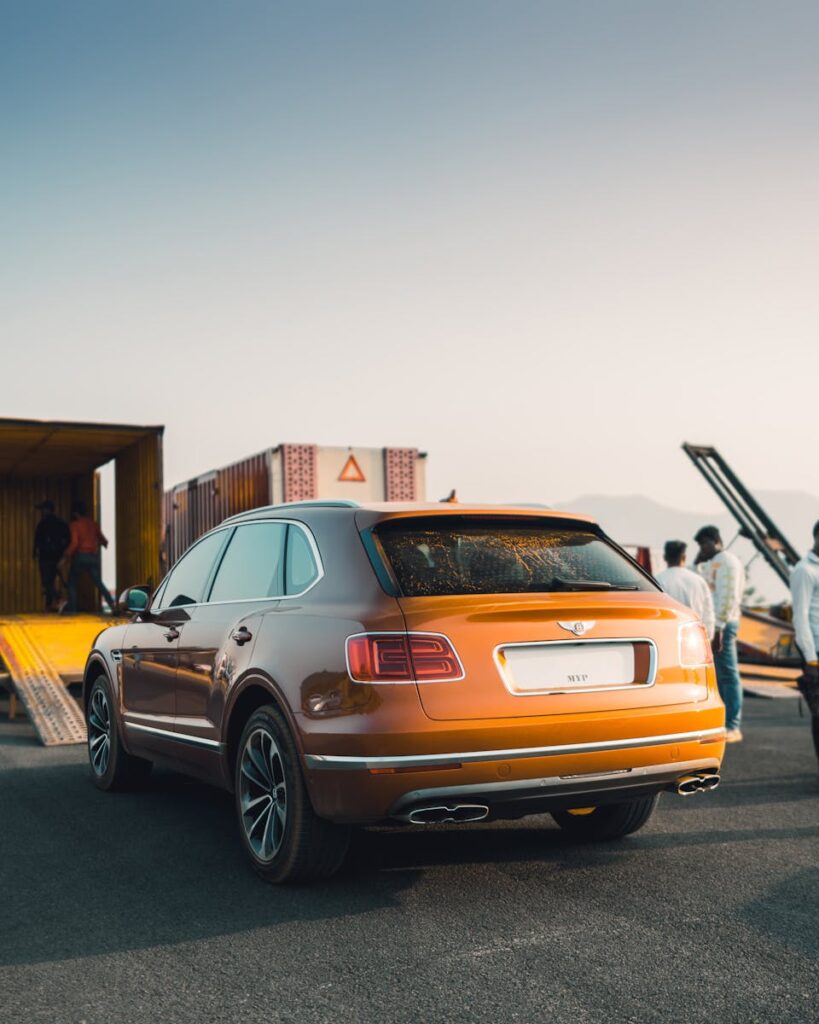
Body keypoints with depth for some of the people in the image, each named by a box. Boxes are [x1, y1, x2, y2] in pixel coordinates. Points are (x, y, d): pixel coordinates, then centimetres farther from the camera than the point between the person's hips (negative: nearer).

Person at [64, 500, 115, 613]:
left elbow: (74, 543, -18)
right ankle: (112, 604, -9)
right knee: (99, 583, 8)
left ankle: (72, 609, 8)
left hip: (81, 556, -4)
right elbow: (103, 540, 14)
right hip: (94, 556, 4)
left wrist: (66, 555, -11)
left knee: (72, 583, 11)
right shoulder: (93, 524, 8)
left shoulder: (75, 524, -6)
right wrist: (104, 544, 36)